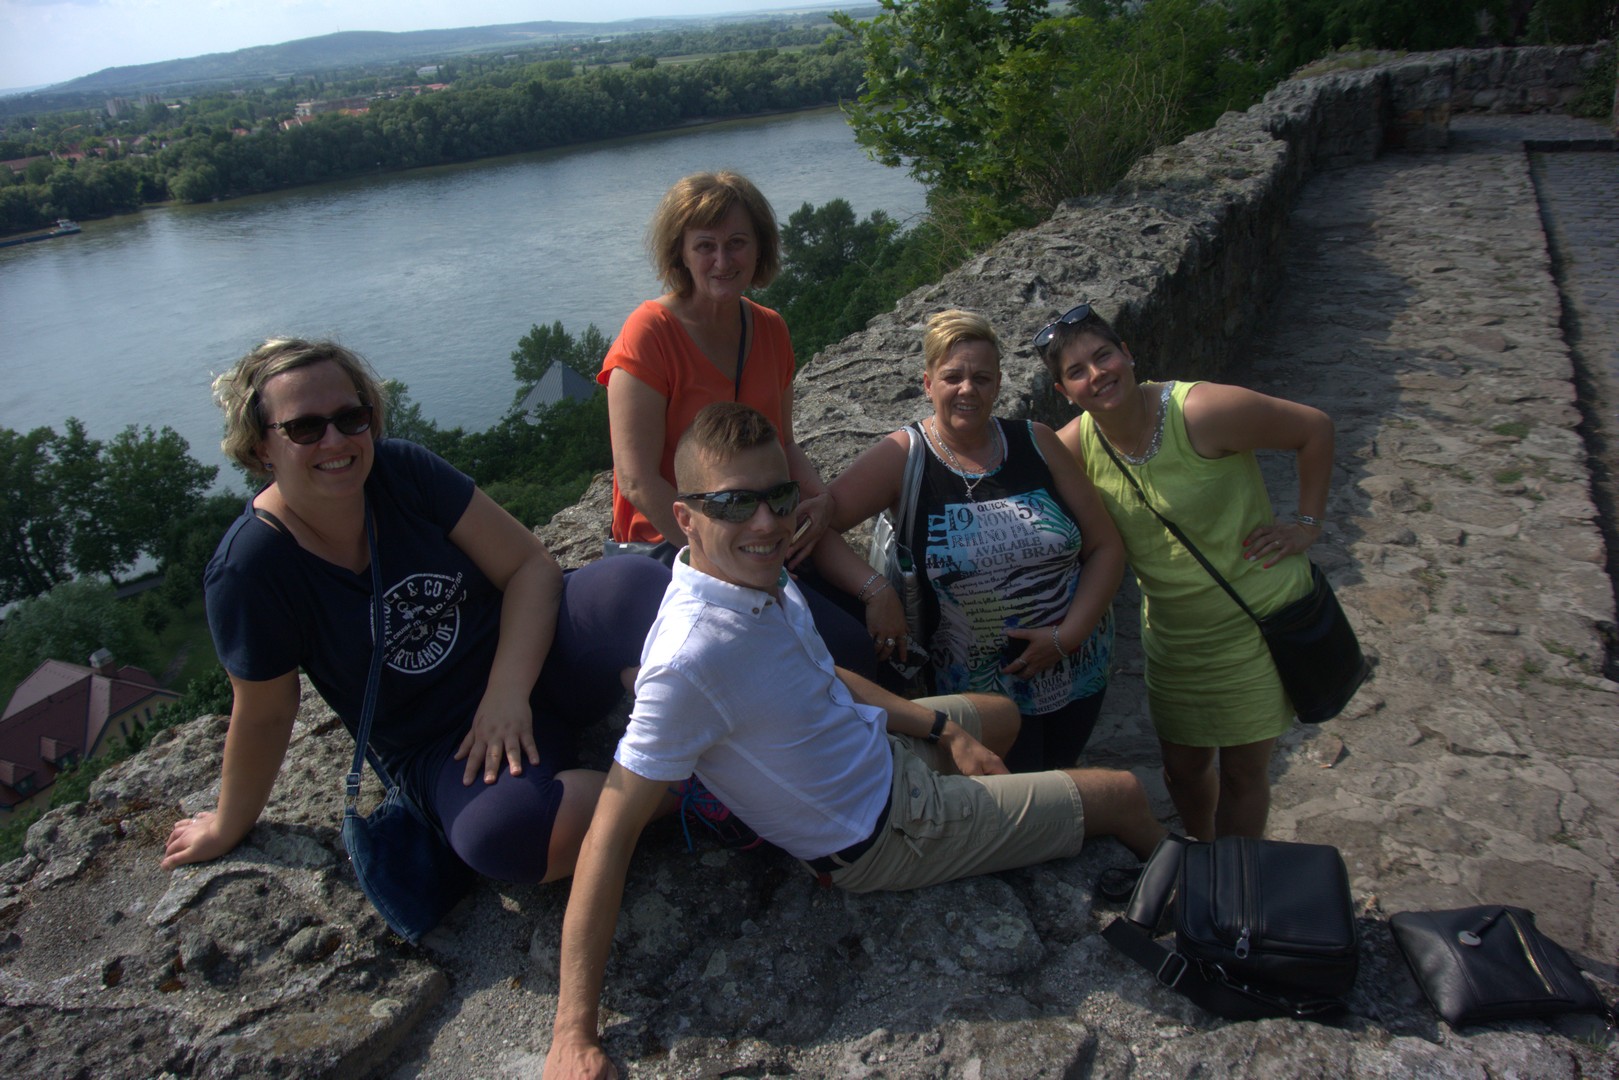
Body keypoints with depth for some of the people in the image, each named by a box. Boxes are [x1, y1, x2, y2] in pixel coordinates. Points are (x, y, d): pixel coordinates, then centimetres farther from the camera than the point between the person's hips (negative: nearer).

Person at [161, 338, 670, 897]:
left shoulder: (403, 469, -8)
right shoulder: (247, 570, -15)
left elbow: (530, 564, -8)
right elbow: (264, 716, -1)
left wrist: (507, 689, -19)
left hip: (534, 647, 2)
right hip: (443, 745, -2)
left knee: (635, 582, -29)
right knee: (504, 832, -36)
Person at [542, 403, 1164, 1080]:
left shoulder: (765, 577, -11)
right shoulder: (691, 656, -37)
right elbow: (614, 829, -34)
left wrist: (942, 728, 5)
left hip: (881, 748, 8)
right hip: (885, 837, -8)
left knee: (1001, 714, 35)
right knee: (1123, 796, 6)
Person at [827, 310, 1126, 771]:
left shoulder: (1037, 443, -2)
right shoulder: (904, 456, -10)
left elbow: (1106, 546, -1)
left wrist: (1068, 635, -13)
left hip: (1077, 673, 4)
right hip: (979, 692, -3)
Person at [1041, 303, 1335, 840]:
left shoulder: (1202, 410, -24)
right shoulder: (1076, 446, -10)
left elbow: (1316, 429, -12)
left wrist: (1307, 524, -11)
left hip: (1259, 621, -4)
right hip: (1171, 631, 4)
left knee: (1242, 770, 9)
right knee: (1183, 766, 17)